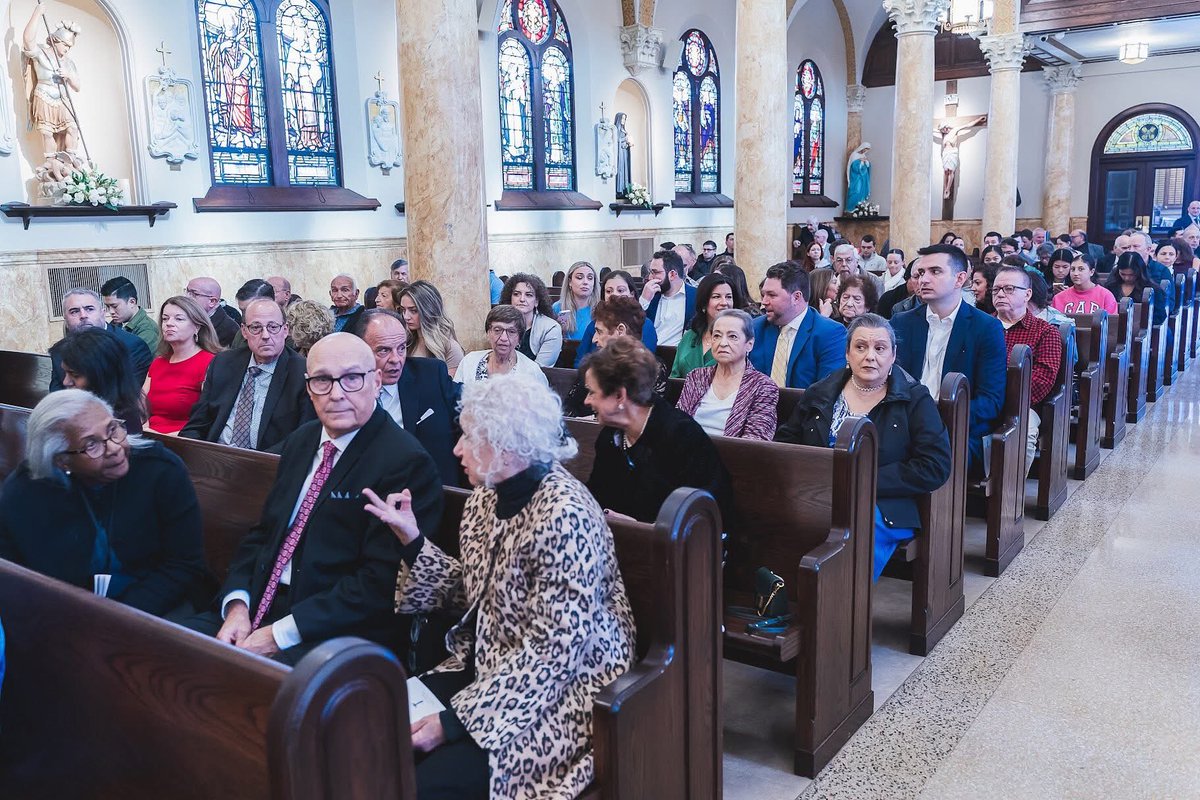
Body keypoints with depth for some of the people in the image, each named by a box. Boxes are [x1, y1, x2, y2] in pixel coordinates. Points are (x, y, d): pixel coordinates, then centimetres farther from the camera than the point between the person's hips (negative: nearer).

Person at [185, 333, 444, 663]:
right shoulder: (301, 441, 13)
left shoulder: (406, 463, -15)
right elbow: (263, 531, 15)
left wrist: (280, 633, -19)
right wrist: (237, 604, -4)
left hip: (337, 634, -8)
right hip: (259, 606, 8)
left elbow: (381, 582, -19)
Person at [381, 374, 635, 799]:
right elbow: (469, 594, 10)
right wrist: (412, 539, -2)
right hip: (489, 664, 8)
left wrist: (456, 719, -24)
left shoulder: (564, 516, -24)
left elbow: (556, 653, -25)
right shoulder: (487, 496, 2)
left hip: (560, 686, -7)